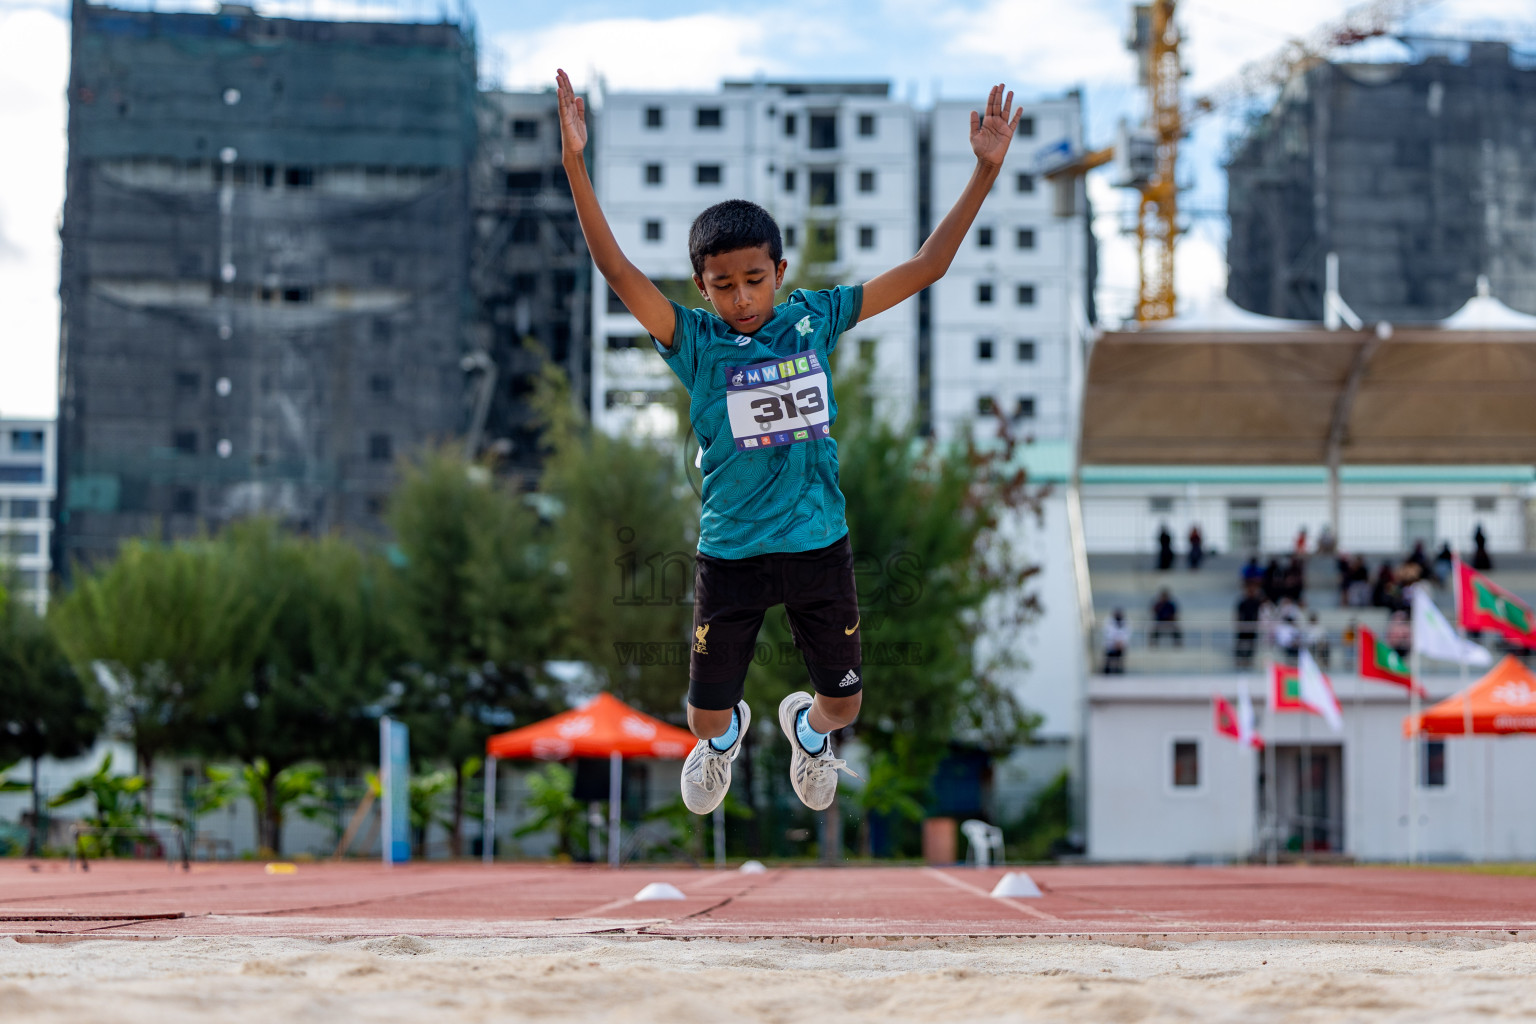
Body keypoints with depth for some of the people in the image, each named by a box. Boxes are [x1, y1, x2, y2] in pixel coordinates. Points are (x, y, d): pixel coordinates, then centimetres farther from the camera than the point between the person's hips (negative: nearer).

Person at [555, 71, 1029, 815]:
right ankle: (726, 735, 48)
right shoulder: (695, 342, -10)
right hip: (731, 552, -1)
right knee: (706, 718, 9)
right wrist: (575, 165, -36)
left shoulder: (815, 319, -4)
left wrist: (985, 170, -10)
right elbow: (617, 271, -24)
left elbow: (924, 268, -3)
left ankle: (806, 728, 51)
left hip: (819, 543, 2)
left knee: (844, 704, 13)